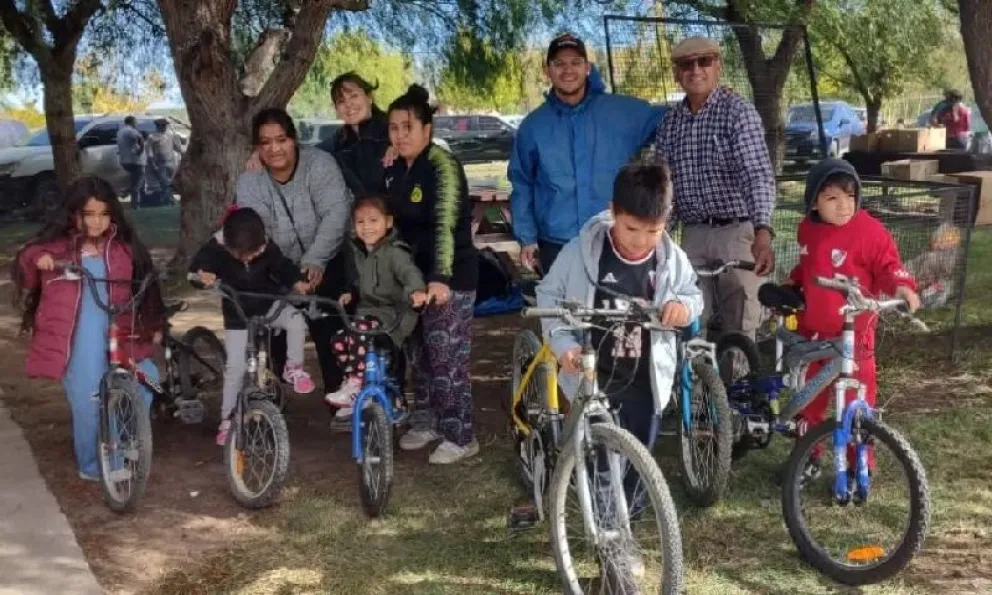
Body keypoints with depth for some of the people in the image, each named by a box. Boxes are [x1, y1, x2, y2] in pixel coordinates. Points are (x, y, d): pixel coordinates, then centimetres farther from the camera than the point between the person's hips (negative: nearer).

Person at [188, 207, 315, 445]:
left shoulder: (268, 248, -18)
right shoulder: (216, 249, -22)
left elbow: (283, 267, -6)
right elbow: (196, 267, -17)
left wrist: (297, 281, -25)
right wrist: (202, 275, -41)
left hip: (270, 305, 1)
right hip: (238, 315, -1)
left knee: (296, 320, -28)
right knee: (235, 367, -3)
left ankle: (294, 368, -5)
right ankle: (227, 419, 14)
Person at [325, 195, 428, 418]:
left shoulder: (394, 252, -14)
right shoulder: (356, 250, 12)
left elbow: (410, 272, -31)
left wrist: (417, 290, -52)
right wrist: (350, 293, 11)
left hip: (393, 312, -8)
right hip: (367, 309, 8)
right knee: (340, 340, -11)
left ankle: (354, 384, -23)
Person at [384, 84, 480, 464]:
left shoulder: (442, 166, -19)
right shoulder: (395, 169, 6)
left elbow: (446, 223, -31)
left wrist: (440, 278, -42)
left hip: (450, 277, -8)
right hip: (414, 273, 8)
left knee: (447, 359, -6)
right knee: (420, 354, 16)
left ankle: (460, 437, 5)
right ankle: (426, 422, 30)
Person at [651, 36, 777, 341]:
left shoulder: (738, 111, -7)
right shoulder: (670, 122, 10)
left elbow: (758, 174, -18)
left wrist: (763, 233, -33)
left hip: (737, 231, -4)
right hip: (693, 235, 4)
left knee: (740, 331, 1)